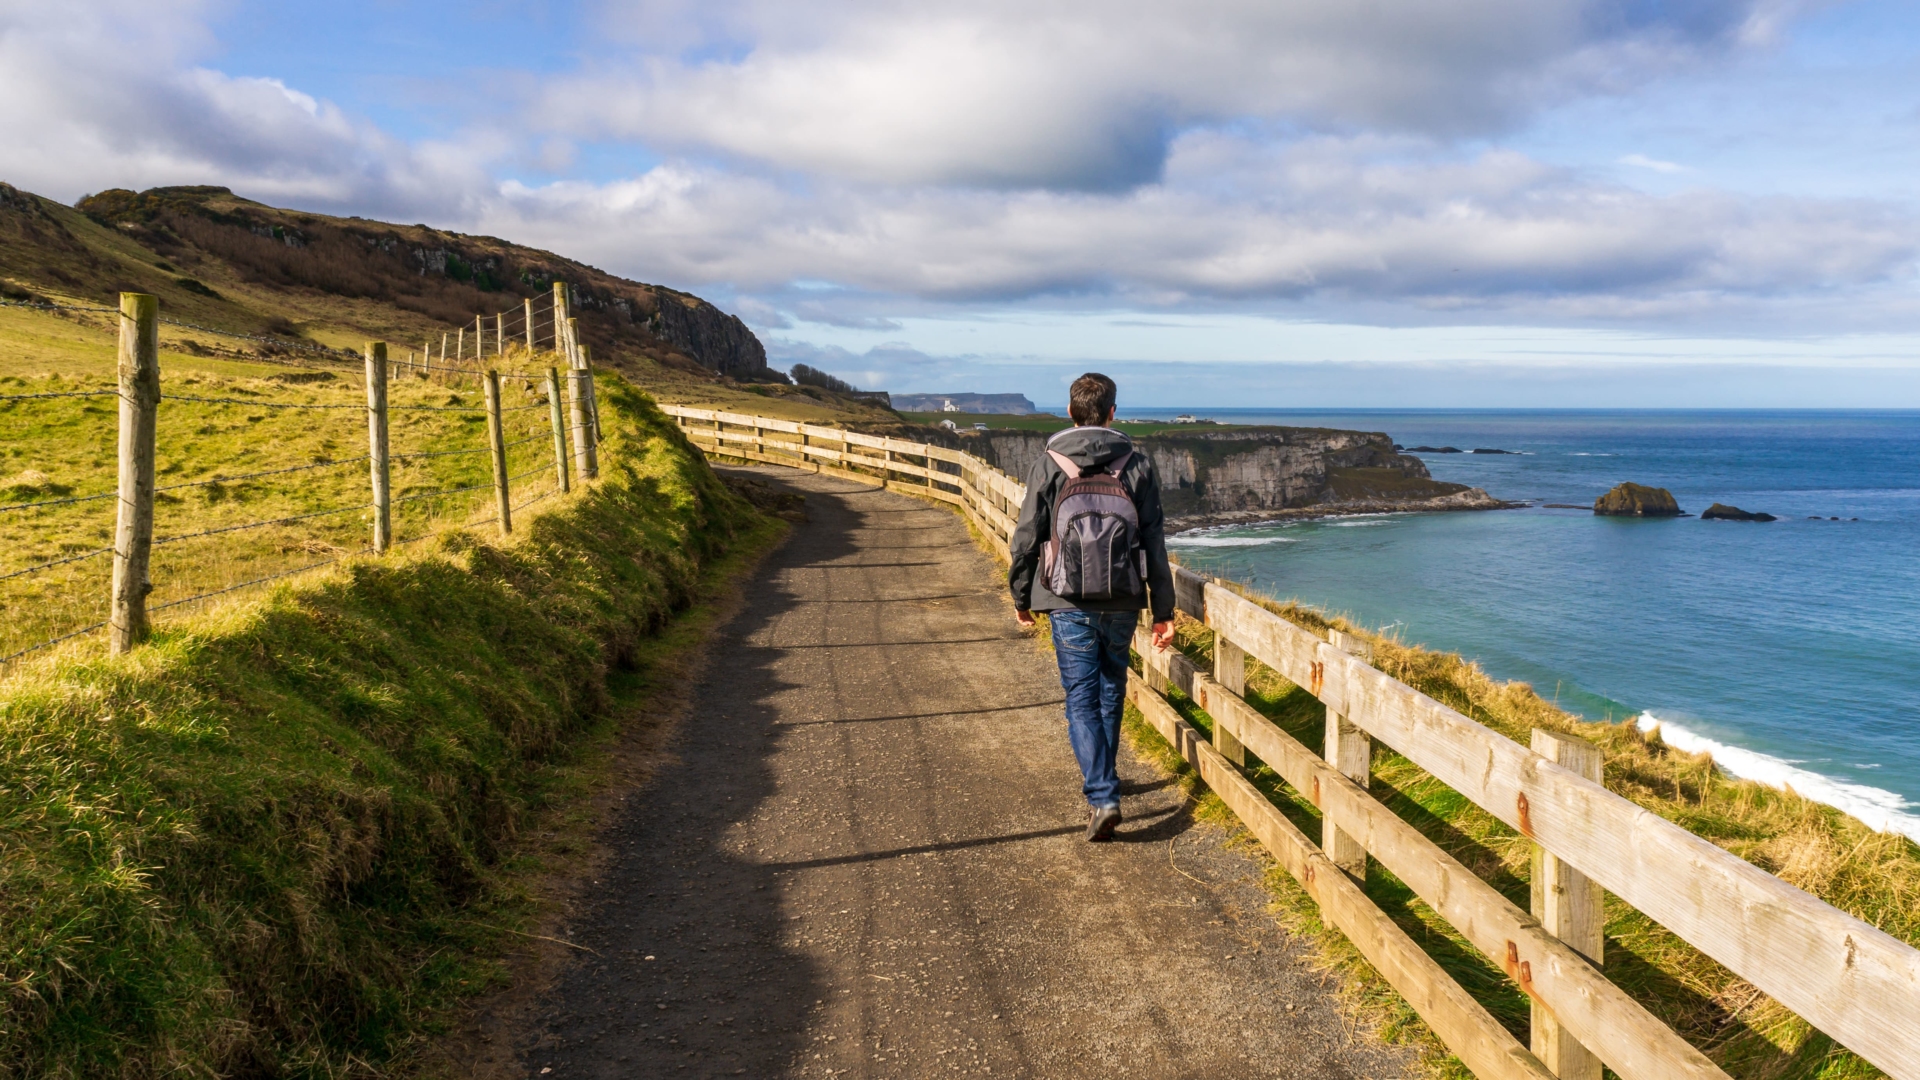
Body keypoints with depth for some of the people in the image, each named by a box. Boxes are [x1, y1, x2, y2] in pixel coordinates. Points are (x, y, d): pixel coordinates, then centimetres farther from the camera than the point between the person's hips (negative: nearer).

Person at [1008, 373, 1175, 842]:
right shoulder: (1138, 465, 1)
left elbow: (1027, 538, -2)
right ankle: (1101, 782, 34)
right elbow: (1155, 544, 1)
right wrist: (1163, 612, 6)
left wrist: (1020, 597, 12)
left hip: (1070, 604, -2)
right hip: (1122, 604, 2)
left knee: (1082, 702, 3)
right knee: (1111, 692, 20)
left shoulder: (1049, 465, -5)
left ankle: (1103, 797, -11)